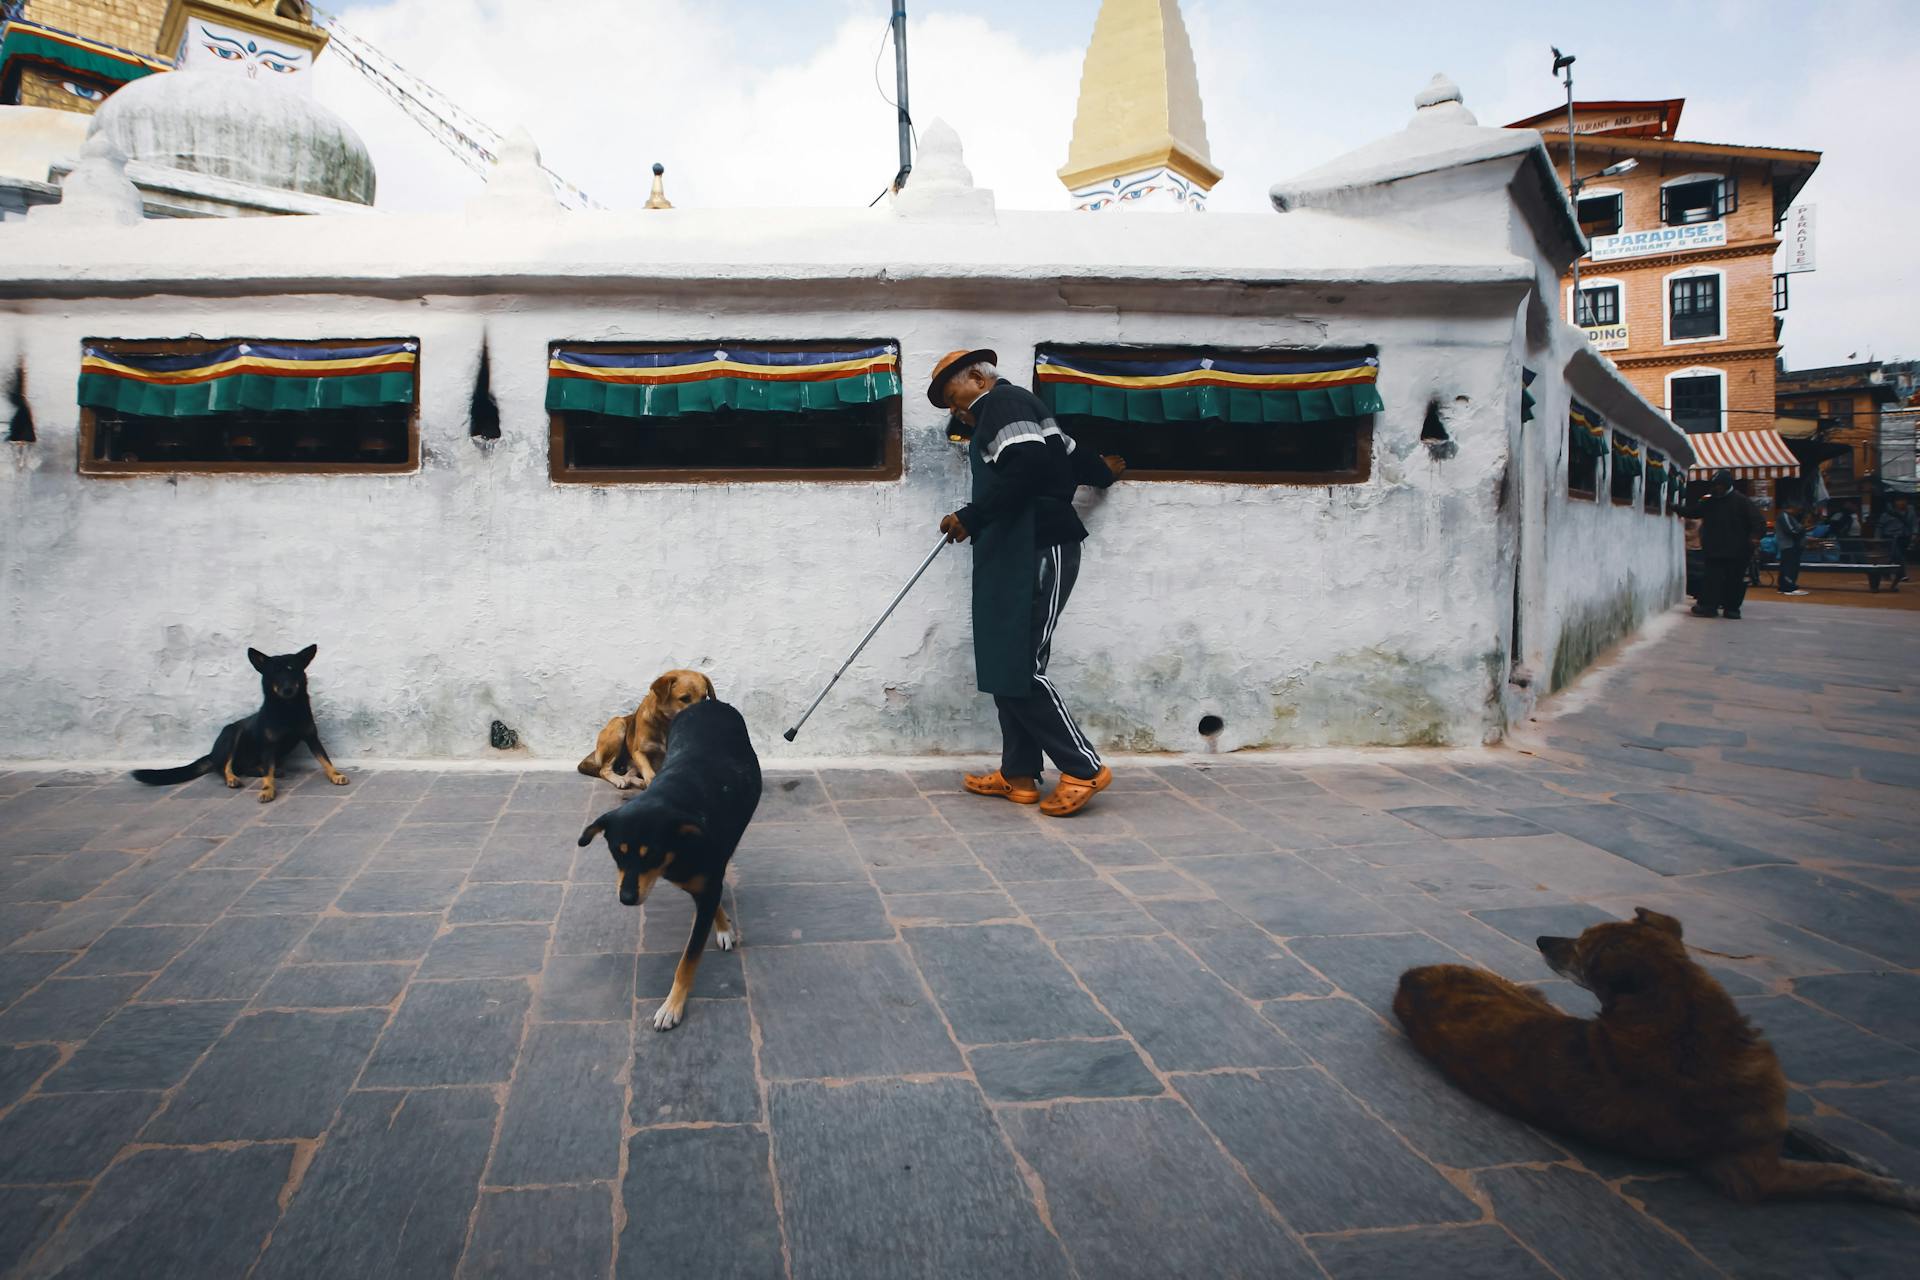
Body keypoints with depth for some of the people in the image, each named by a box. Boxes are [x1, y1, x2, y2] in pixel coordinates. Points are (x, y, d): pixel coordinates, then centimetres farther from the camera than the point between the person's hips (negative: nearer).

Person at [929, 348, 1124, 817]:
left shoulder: (1004, 401, -7)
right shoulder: (1009, 408, 23)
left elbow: (1025, 468, -23)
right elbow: (1068, 455, 34)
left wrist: (970, 517, -17)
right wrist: (1100, 473, 54)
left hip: (1037, 553, -11)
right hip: (1016, 556, 11)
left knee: (1021, 668, -10)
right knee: (1004, 667, 9)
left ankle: (1083, 769, -2)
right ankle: (1018, 775, 14)